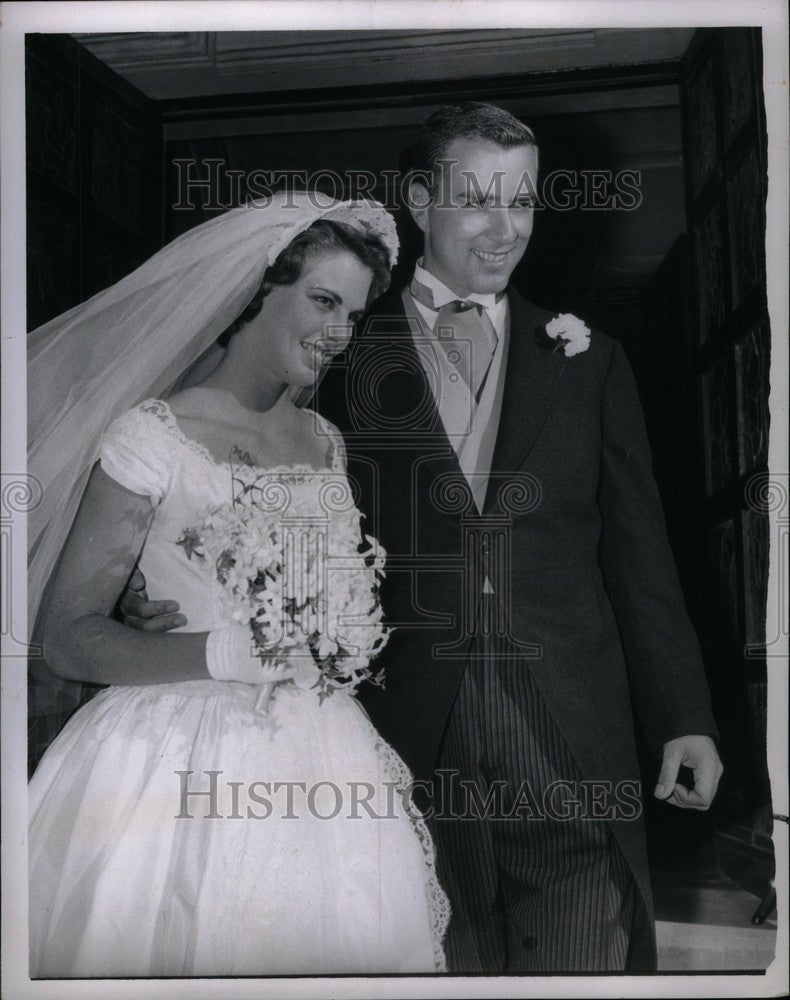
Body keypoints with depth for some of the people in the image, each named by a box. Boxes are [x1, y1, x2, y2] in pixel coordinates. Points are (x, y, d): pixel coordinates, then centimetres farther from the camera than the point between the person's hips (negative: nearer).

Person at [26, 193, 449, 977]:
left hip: (323, 764, 6)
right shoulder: (154, 436, -7)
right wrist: (221, 654, -23)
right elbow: (66, 636, -10)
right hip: (181, 770, -5)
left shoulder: (326, 442, 12)